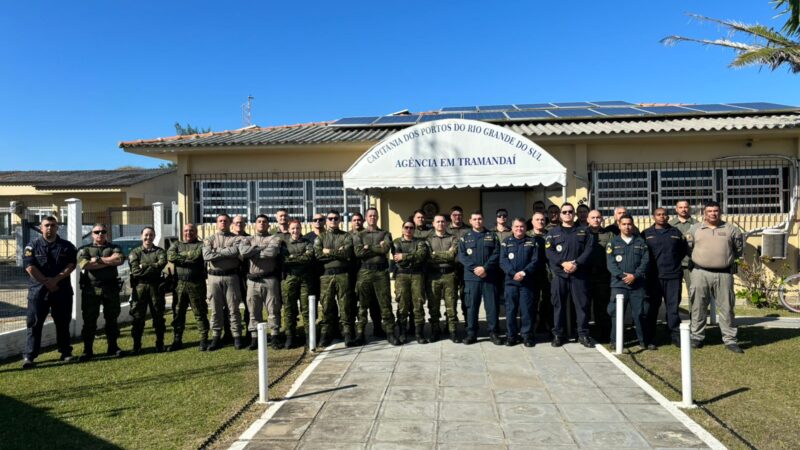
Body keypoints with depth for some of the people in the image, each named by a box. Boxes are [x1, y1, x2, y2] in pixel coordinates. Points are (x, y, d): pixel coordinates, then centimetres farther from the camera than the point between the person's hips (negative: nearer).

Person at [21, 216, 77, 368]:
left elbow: (71, 264, -2)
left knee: (63, 323, 9)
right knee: (34, 323, 0)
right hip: (38, 290, -1)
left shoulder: (67, 246, 6)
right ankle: (29, 356, 5)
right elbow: (29, 267, -6)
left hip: (62, 290, 1)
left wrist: (56, 279, -15)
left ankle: (66, 352, 18)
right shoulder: (33, 246, 3)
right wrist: (46, 282, -13)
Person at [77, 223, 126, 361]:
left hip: (111, 288, 1)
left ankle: (113, 347, 16)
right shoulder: (84, 250, 9)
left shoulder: (114, 248, 11)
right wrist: (109, 262, -10)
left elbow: (120, 259, -12)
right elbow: (84, 264, -12)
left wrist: (98, 259, -11)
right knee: (89, 321, 2)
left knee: (112, 319, 7)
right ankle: (88, 350, 9)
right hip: (90, 289, -1)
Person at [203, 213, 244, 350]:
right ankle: (216, 337, 15)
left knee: (233, 308, 2)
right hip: (214, 277, 2)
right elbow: (206, 256, -8)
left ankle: (237, 337, 8)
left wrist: (217, 251, -8)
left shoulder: (236, 238, 6)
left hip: (231, 276, -2)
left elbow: (236, 251, -16)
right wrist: (227, 253, -10)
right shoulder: (209, 240, 10)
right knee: (215, 309, 7)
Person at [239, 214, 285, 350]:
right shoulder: (247, 240, 14)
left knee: (273, 309, 2)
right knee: (254, 310, 5)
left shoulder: (276, 238, 7)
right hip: (253, 280, 2)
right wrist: (263, 247, -4)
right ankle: (254, 337, 13)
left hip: (270, 279, -2)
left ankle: (275, 336, 9)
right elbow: (244, 251, -9)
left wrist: (253, 252, -4)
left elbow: (273, 252, -14)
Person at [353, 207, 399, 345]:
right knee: (363, 304, 4)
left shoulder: (385, 234, 14)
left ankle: (389, 332, 5)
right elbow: (358, 252, -6)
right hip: (364, 271, 0)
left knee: (385, 303, 0)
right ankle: (360, 333, 11)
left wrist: (368, 248, -4)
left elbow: (386, 248, -7)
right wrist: (378, 248, -4)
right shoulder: (358, 235, 12)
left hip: (381, 272, 0)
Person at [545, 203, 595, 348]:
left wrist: (576, 263, -15)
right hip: (559, 274, 0)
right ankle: (558, 334, 11)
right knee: (558, 304, 3)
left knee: (582, 304, 1)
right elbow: (549, 252, -2)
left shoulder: (584, 231, 11)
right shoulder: (553, 232, 9)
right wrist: (563, 263, -16)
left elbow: (588, 250, -1)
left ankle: (583, 335, 11)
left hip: (579, 274, 0)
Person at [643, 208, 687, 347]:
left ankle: (676, 335, 10)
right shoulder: (646, 234, 6)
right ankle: (650, 336, 12)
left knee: (673, 307, 3)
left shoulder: (676, 233, 10)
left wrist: (676, 262, 10)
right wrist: (646, 268, 3)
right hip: (653, 277, -1)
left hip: (673, 276, 1)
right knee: (652, 307, 4)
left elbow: (683, 250, 17)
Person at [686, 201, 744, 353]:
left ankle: (730, 339, 13)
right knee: (698, 307, 6)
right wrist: (699, 260, 8)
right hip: (700, 273, 0)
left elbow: (739, 249, 15)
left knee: (726, 307, 5)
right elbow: (688, 249, 9)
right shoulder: (695, 229, 5)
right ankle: (697, 337, 16)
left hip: (724, 274, 0)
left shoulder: (730, 229, 6)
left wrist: (726, 259, 14)